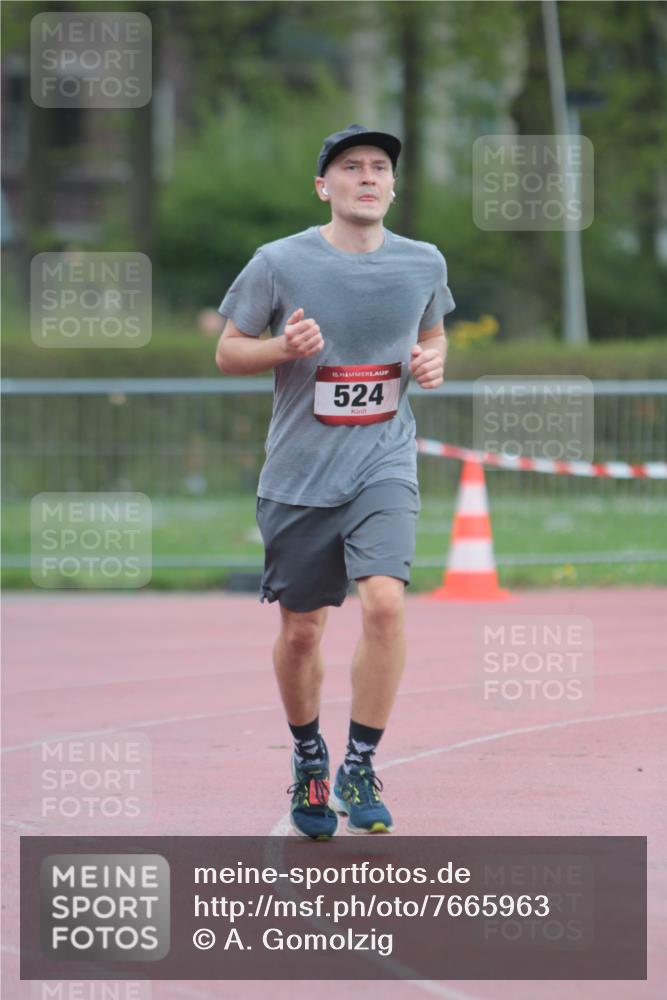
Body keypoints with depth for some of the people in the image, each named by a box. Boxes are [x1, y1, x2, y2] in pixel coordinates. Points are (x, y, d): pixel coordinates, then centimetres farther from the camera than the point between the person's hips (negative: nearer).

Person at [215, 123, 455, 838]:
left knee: (384, 600, -21)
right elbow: (228, 352, 2)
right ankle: (308, 759, 33)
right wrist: (285, 347, -18)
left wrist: (432, 362, -2)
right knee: (301, 629, 7)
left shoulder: (423, 264, 2)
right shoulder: (279, 263, -7)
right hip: (299, 471, 0)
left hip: (384, 464, 0)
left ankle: (361, 767, -8)